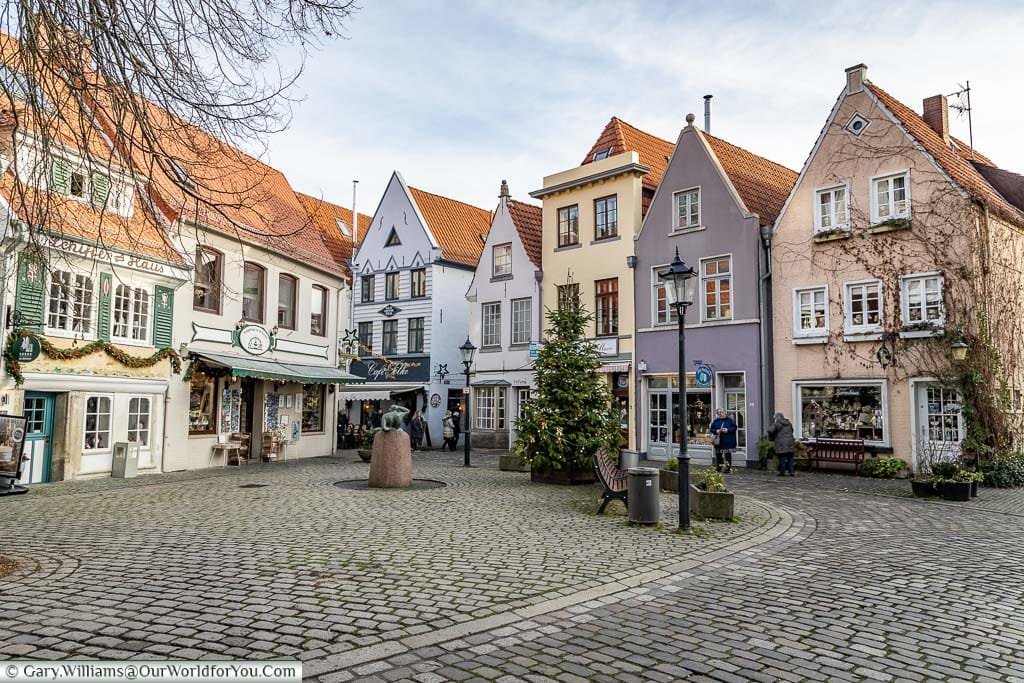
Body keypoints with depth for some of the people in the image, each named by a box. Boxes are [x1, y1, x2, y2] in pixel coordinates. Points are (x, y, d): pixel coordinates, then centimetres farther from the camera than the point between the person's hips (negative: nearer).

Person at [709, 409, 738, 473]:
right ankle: (718, 468, 17)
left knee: (727, 454, -3)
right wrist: (716, 431, -13)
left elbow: (734, 427, -3)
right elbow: (711, 429, 7)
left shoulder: (730, 420, 1)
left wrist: (728, 430, -17)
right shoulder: (716, 421, 9)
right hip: (718, 441, 3)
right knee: (718, 454, 7)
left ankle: (728, 468, 2)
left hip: (727, 441, -3)